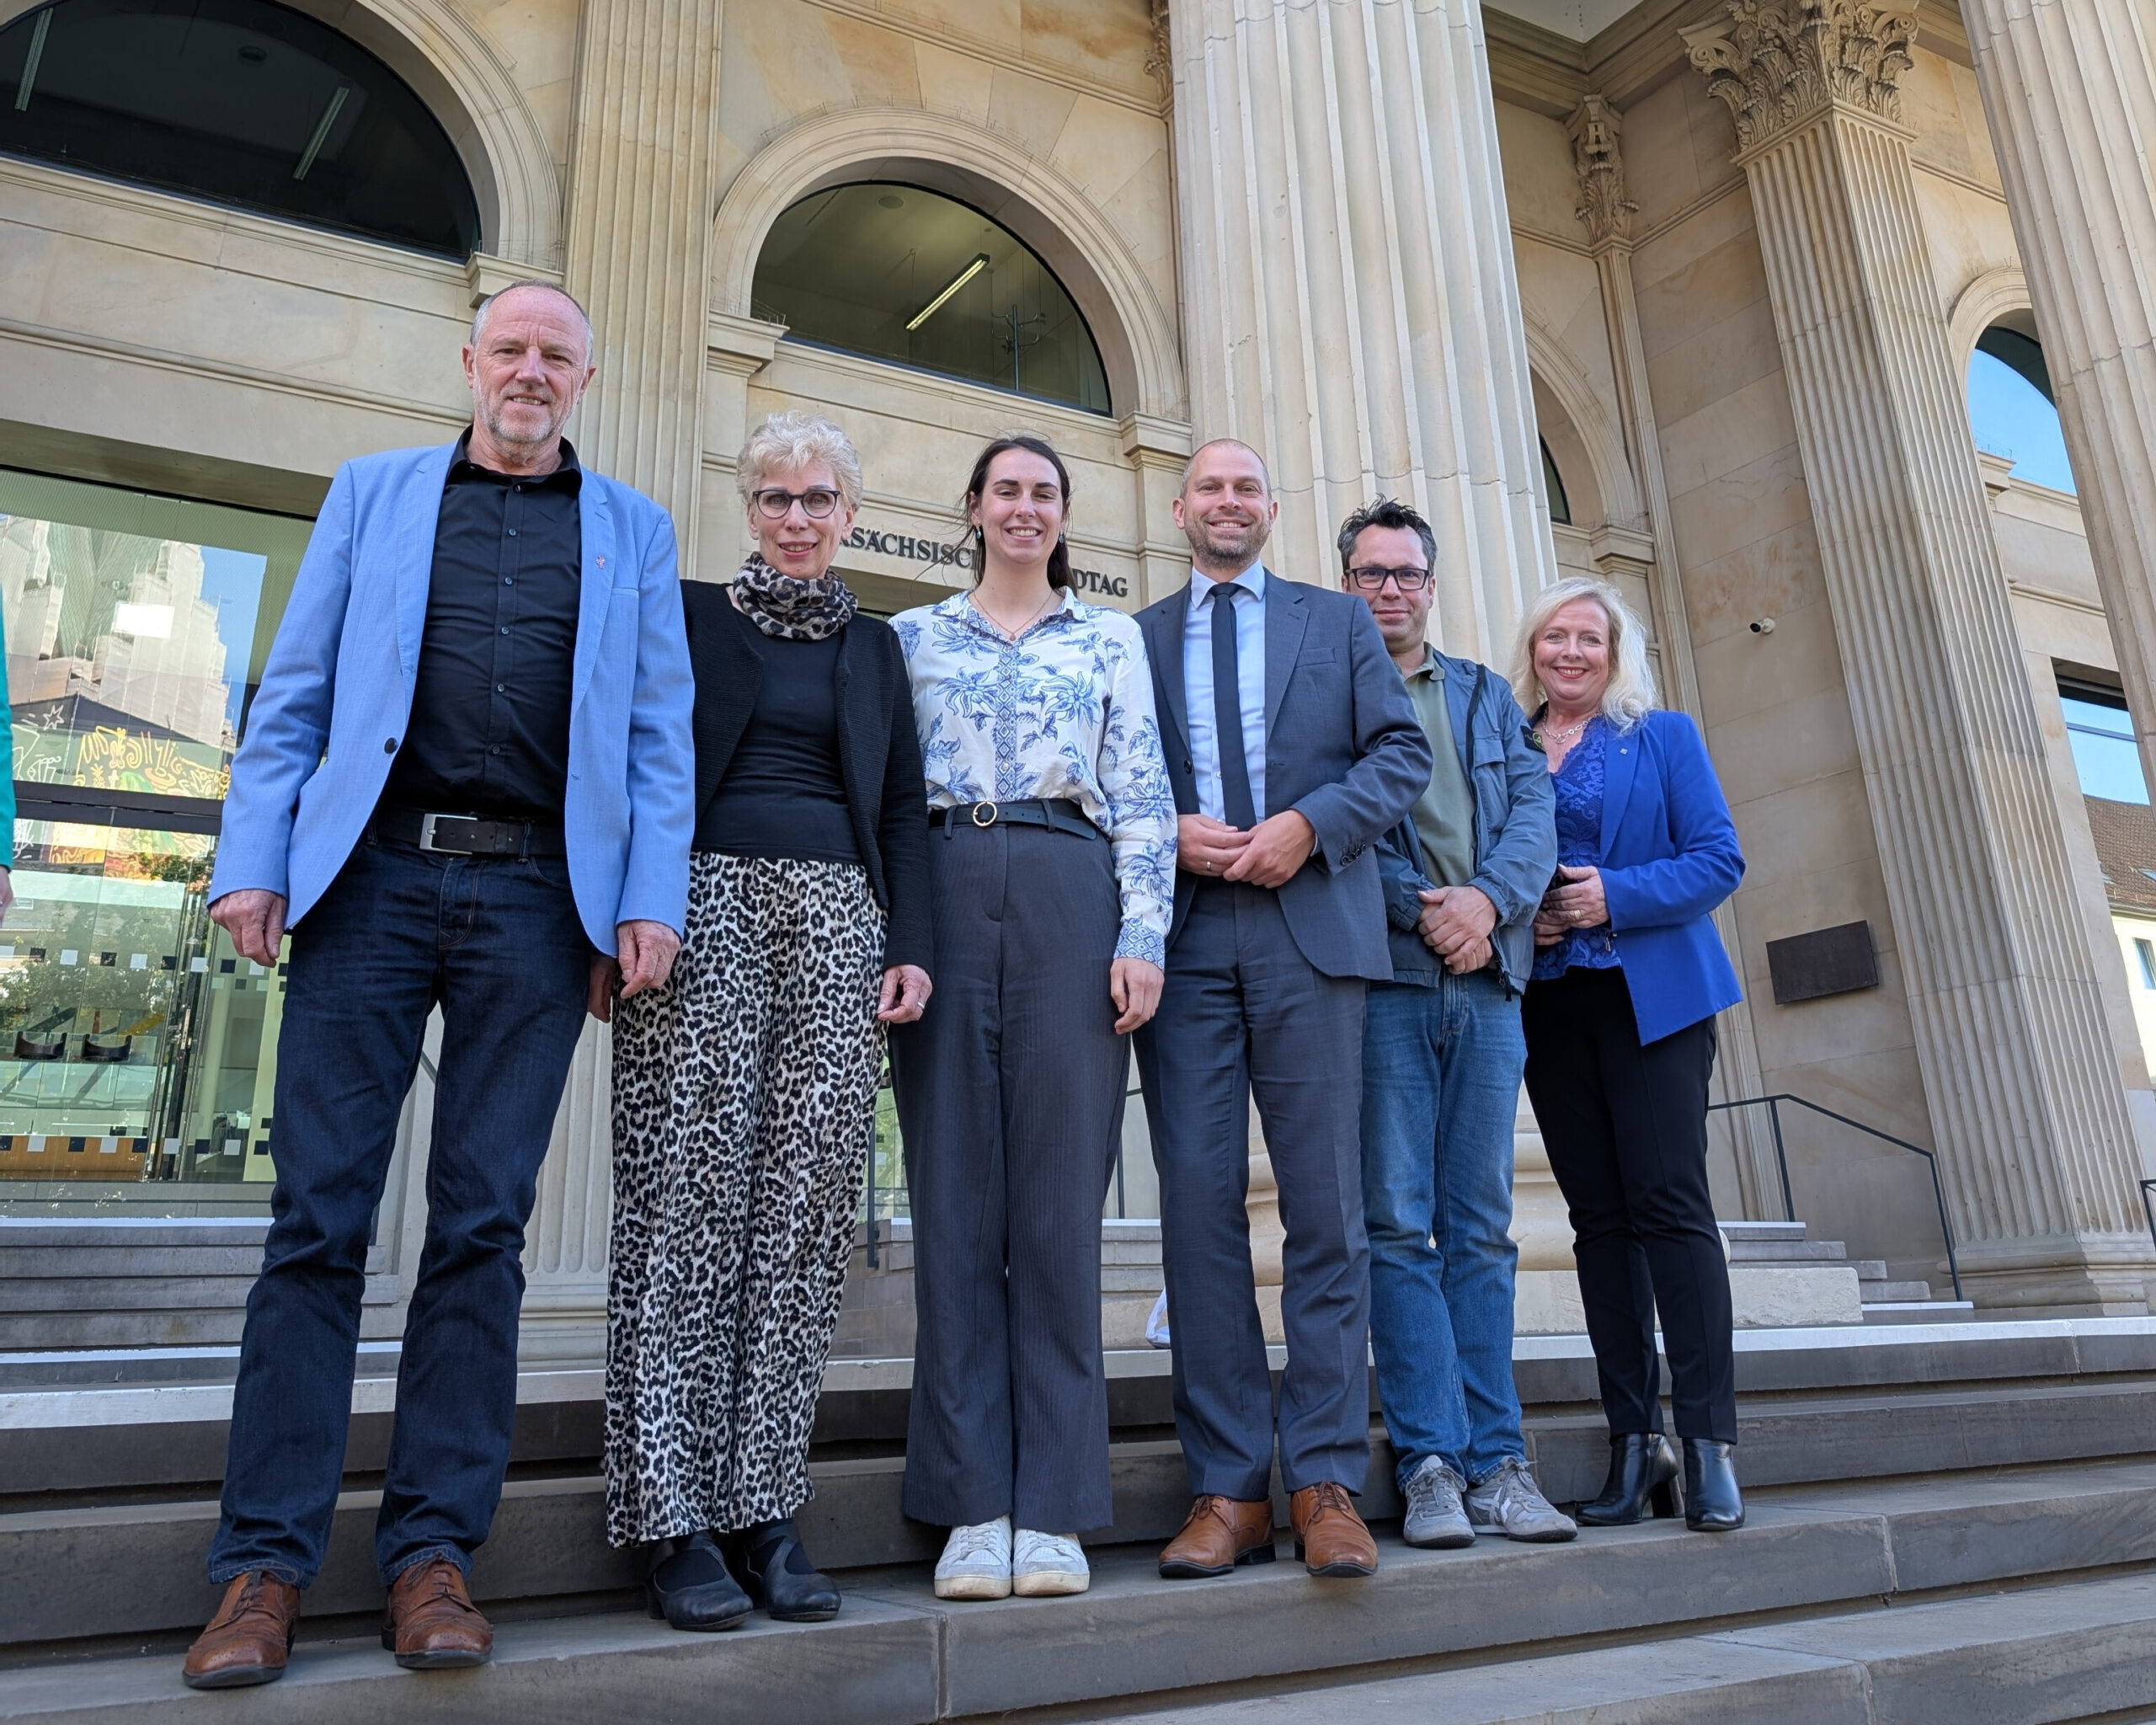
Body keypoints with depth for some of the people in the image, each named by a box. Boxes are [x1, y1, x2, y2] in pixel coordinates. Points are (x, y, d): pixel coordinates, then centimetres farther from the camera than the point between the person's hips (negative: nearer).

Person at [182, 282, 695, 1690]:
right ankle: (268, 1560, 8)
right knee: (320, 1214, -1)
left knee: (482, 1224, 2)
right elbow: (293, 692, 12)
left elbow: (660, 729, 8)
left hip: (537, 897, 0)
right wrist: (253, 862, 0)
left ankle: (433, 1550, 10)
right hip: (372, 875, 0)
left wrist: (652, 899, -3)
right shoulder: (374, 491, 17)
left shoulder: (633, 530, 16)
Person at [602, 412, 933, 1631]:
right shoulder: (689, 615, 13)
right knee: (691, 1197, -7)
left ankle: (768, 1507, 5)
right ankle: (677, 1517, 0)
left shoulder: (875, 646, 22)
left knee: (807, 1207, -2)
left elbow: (904, 808, 16)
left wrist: (913, 947, 3)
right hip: (706, 904, -2)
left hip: (838, 921, 3)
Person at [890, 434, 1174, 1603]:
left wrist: (1142, 936, -4)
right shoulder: (912, 637, 17)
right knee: (954, 1197, -1)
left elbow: (1143, 797, 8)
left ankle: (1053, 1508, 4)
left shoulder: (1111, 639, 16)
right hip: (943, 896, 1)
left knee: (1060, 1197, -3)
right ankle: (972, 1506, 6)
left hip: (1070, 898, 0)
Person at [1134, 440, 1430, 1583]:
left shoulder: (1340, 622, 18)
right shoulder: (1131, 639, 18)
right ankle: (1227, 1489, 5)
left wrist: (1309, 825, -8)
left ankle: (1327, 1482, 4)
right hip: (1183, 937, 1)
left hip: (1311, 928, 0)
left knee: (1326, 1207, -3)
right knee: (1199, 1203, -2)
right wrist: (1166, 833, -8)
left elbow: (1403, 752, 8)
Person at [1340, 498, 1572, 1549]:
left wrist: (1488, 896, -10)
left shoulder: (1488, 696, 22)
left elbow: (1535, 810, 8)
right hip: (1380, 976, -3)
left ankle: (1495, 1462, 9)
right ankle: (1432, 1463, 2)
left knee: (1481, 1227, 5)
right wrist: (1420, 906, -14)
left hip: (1487, 978, 4)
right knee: (1398, 1223, -4)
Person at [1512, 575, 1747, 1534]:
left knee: (1668, 1202, -10)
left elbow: (1719, 859, -1)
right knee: (1599, 1215, 3)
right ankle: (1634, 1445, 8)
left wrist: (1617, 896, -15)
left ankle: (1708, 1441, -4)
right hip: (1551, 1008, 3)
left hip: (1651, 997, -3)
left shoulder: (1664, 737, 7)